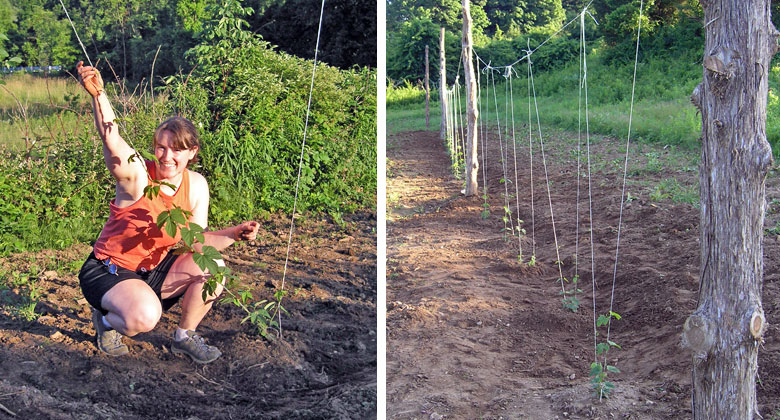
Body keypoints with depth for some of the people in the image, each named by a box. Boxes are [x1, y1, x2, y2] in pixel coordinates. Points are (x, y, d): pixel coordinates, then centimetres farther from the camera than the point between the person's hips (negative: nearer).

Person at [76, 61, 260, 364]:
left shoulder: (196, 186, -5)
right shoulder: (137, 176, -21)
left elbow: (196, 240, 0)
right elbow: (110, 138, -41)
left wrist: (234, 234, -17)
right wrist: (98, 94, -59)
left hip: (154, 269, 6)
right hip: (107, 270, -5)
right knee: (145, 316, -34)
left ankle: (184, 338, 6)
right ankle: (107, 319, 4)